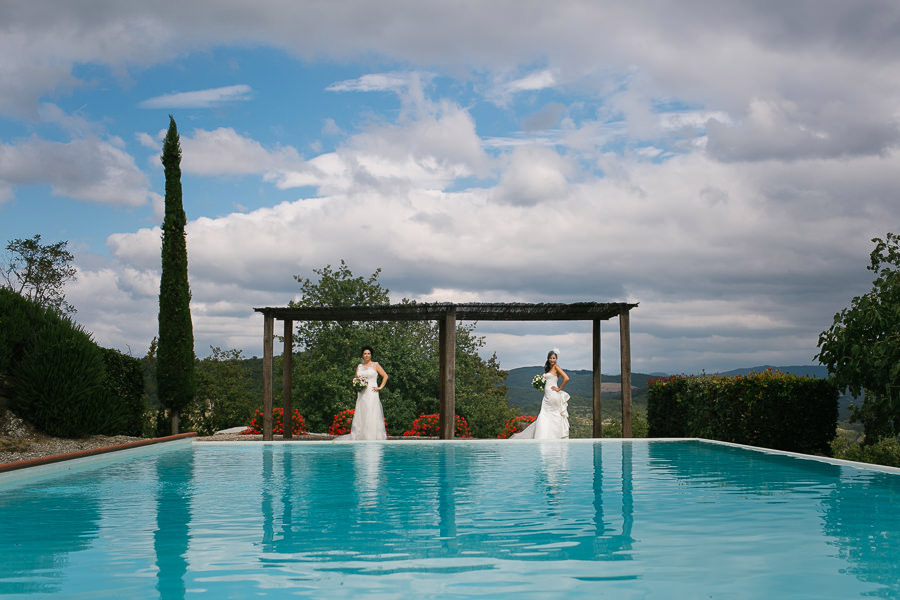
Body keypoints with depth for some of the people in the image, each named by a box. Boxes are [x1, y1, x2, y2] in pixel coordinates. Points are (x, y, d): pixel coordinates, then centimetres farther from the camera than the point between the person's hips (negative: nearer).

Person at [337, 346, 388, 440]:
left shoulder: (375, 365, 4)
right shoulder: (359, 366, 15)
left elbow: (385, 376, 4)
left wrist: (380, 387, -3)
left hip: (372, 394, -4)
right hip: (361, 394, 4)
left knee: (372, 416, -8)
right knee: (360, 416, 0)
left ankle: (373, 439, -9)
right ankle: (359, 438, 1)